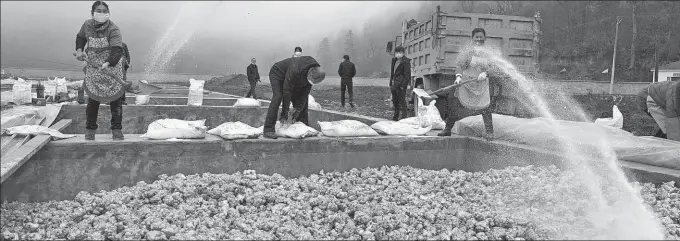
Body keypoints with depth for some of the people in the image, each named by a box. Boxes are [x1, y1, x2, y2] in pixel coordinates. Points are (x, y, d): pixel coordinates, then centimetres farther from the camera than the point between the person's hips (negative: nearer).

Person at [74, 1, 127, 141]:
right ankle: (90, 129, 20)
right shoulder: (87, 25, -3)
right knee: (92, 100, 6)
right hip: (93, 69, 3)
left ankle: (117, 130, 10)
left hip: (112, 68, -3)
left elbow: (117, 50, -29)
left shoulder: (113, 29, -18)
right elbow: (80, 37, 20)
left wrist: (108, 63, -44)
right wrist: (79, 50, 3)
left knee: (115, 100, 0)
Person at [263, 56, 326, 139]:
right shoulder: (295, 70, -43)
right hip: (277, 74, -6)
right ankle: (269, 130, -27)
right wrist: (285, 114, -32)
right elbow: (287, 92, -37)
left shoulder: (315, 73, -22)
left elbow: (305, 94, -18)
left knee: (303, 98, -3)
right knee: (278, 97, -25)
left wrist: (297, 113, -20)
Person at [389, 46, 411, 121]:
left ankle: (404, 117, 1)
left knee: (402, 101, -4)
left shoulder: (405, 61, -10)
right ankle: (396, 116, 25)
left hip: (400, 85, -8)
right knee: (395, 101, 15)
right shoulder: (394, 60, 14)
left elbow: (407, 75, -12)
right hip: (394, 85, 8)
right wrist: (391, 83, 16)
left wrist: (403, 85, -16)